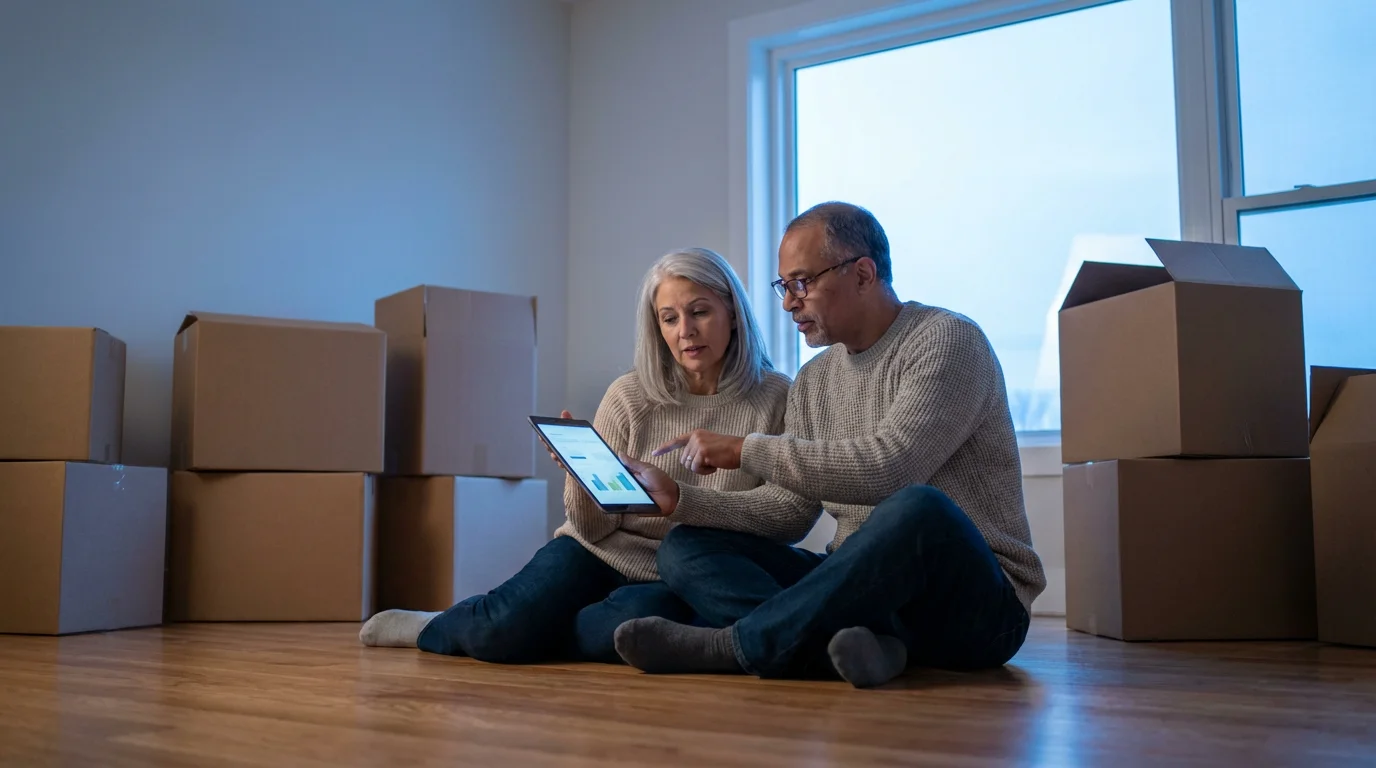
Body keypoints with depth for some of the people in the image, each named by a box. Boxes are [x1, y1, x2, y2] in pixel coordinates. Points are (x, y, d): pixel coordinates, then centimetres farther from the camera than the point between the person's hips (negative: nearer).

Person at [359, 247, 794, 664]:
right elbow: (595, 528, -2)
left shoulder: (777, 400, -5)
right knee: (506, 622, -26)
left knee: (634, 624, -35)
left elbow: (790, 524, -3)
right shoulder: (630, 397, -2)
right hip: (601, 553, 1)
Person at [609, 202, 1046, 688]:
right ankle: (863, 642, -32)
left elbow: (887, 469, -22)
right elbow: (791, 506, 9)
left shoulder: (948, 340, -8)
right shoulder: (814, 382, 15)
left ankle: (727, 646, -29)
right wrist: (678, 499, -4)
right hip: (861, 589, 7)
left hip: (979, 603, -6)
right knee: (685, 548, -7)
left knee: (917, 508, -39)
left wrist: (748, 450, -17)